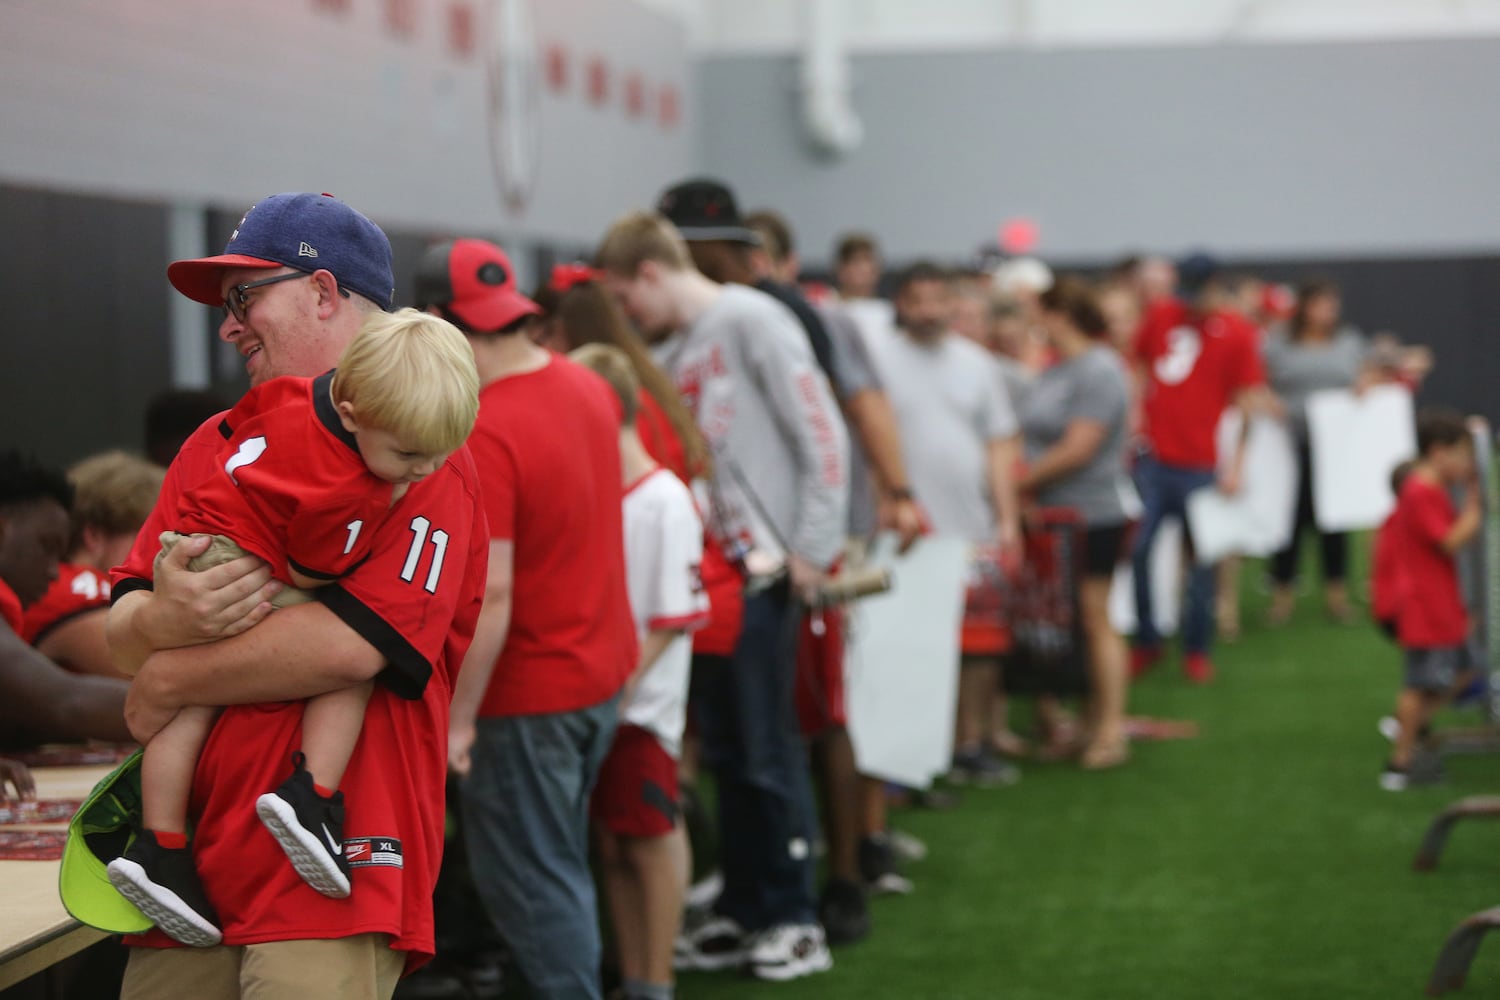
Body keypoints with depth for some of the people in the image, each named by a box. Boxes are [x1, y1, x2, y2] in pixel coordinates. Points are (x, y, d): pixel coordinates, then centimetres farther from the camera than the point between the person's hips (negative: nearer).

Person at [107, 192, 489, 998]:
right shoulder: (212, 447, 18)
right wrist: (164, 619, -12)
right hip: (186, 864, 6)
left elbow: (352, 645, -18)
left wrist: (169, 681, -7)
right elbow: (121, 630, 12)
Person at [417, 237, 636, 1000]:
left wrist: (457, 718, -20)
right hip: (601, 673, 9)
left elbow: (488, 595, -26)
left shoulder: (482, 435, -25)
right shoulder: (587, 386, 2)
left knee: (524, 881, 4)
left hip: (527, 691, -9)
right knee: (557, 867, 20)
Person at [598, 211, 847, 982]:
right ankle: (742, 912, 20)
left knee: (766, 751, -1)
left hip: (759, 571, -7)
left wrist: (812, 549, -13)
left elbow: (821, 434, -11)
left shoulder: (752, 320, -7)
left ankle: (793, 919, 9)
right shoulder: (672, 354, 13)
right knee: (723, 750, 11)